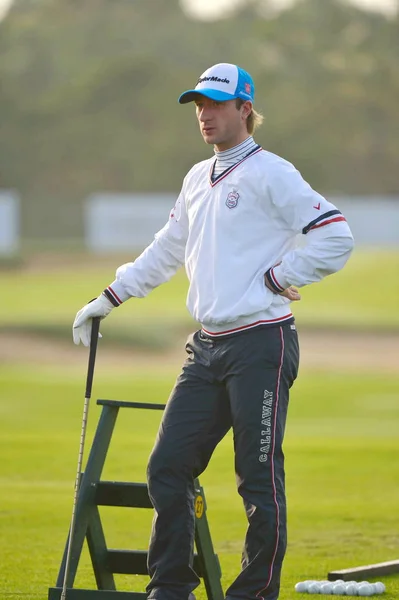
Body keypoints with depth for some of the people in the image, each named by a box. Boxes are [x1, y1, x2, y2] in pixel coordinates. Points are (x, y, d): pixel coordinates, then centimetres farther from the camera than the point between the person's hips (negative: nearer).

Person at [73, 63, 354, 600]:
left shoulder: (270, 173, -7)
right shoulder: (197, 179, 18)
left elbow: (336, 235, -16)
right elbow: (168, 250, 31)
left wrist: (275, 279, -11)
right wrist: (110, 299, 32)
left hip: (261, 344, -8)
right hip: (206, 348, 8)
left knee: (260, 479, -5)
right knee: (168, 467, 6)